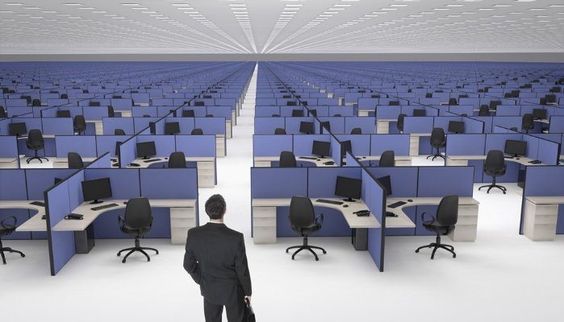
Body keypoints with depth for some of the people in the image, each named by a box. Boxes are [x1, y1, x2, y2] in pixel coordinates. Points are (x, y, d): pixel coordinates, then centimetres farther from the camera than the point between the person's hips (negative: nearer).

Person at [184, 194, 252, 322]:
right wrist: (247, 291, 0)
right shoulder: (236, 238, -27)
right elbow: (242, 269, -17)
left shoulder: (193, 234, -19)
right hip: (233, 290, -3)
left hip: (209, 290, 3)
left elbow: (189, 264, -7)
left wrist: (202, 280, 10)